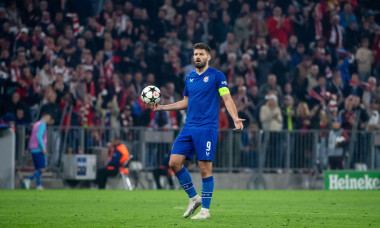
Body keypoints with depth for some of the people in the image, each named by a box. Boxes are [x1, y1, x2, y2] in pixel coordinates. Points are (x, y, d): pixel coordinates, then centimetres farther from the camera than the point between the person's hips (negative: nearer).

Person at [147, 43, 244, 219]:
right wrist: (160, 107, 21)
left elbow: (227, 99, -7)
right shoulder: (189, 78, 15)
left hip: (207, 128, -6)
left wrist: (235, 118, -23)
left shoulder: (216, 76, -3)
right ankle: (194, 198, 13)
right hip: (188, 128, 6)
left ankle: (205, 209, 3)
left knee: (205, 168, -6)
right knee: (174, 162, -2)